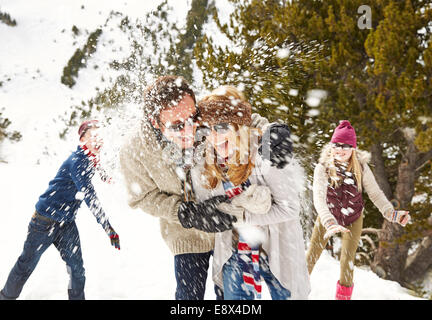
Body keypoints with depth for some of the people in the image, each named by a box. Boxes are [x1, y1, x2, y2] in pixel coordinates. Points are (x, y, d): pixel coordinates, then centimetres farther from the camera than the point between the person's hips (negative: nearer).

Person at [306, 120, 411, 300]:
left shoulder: (361, 167, -17)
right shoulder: (323, 168, -24)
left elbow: (375, 194, -12)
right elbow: (319, 198, -34)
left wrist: (392, 214, -29)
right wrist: (330, 223, -49)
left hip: (353, 219, 1)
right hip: (327, 218, -1)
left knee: (347, 259, 1)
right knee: (312, 255, 5)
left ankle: (344, 295, 26)